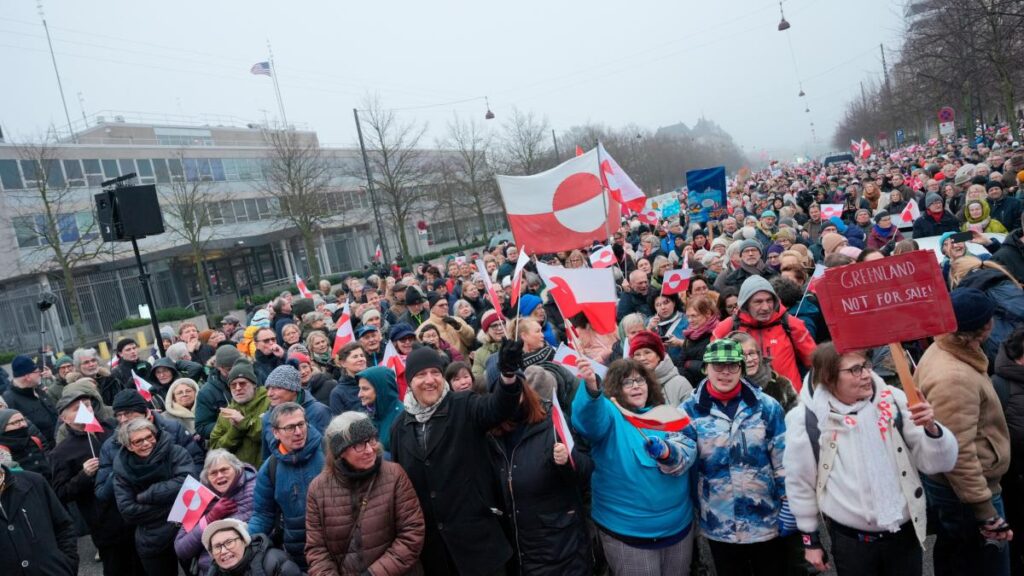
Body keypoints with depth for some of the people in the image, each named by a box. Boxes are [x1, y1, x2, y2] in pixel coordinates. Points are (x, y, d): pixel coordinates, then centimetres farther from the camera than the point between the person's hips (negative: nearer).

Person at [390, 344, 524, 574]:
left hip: (474, 532, -3)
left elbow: (498, 407, -26)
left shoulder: (464, 408, -6)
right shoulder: (401, 425, 5)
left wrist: (509, 374, -47)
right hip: (429, 538, 4)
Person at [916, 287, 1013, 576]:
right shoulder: (955, 378, -31)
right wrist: (985, 509, -24)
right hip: (962, 489, -10)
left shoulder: (941, 350, 0)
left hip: (944, 481, 10)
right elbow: (958, 453, -30)